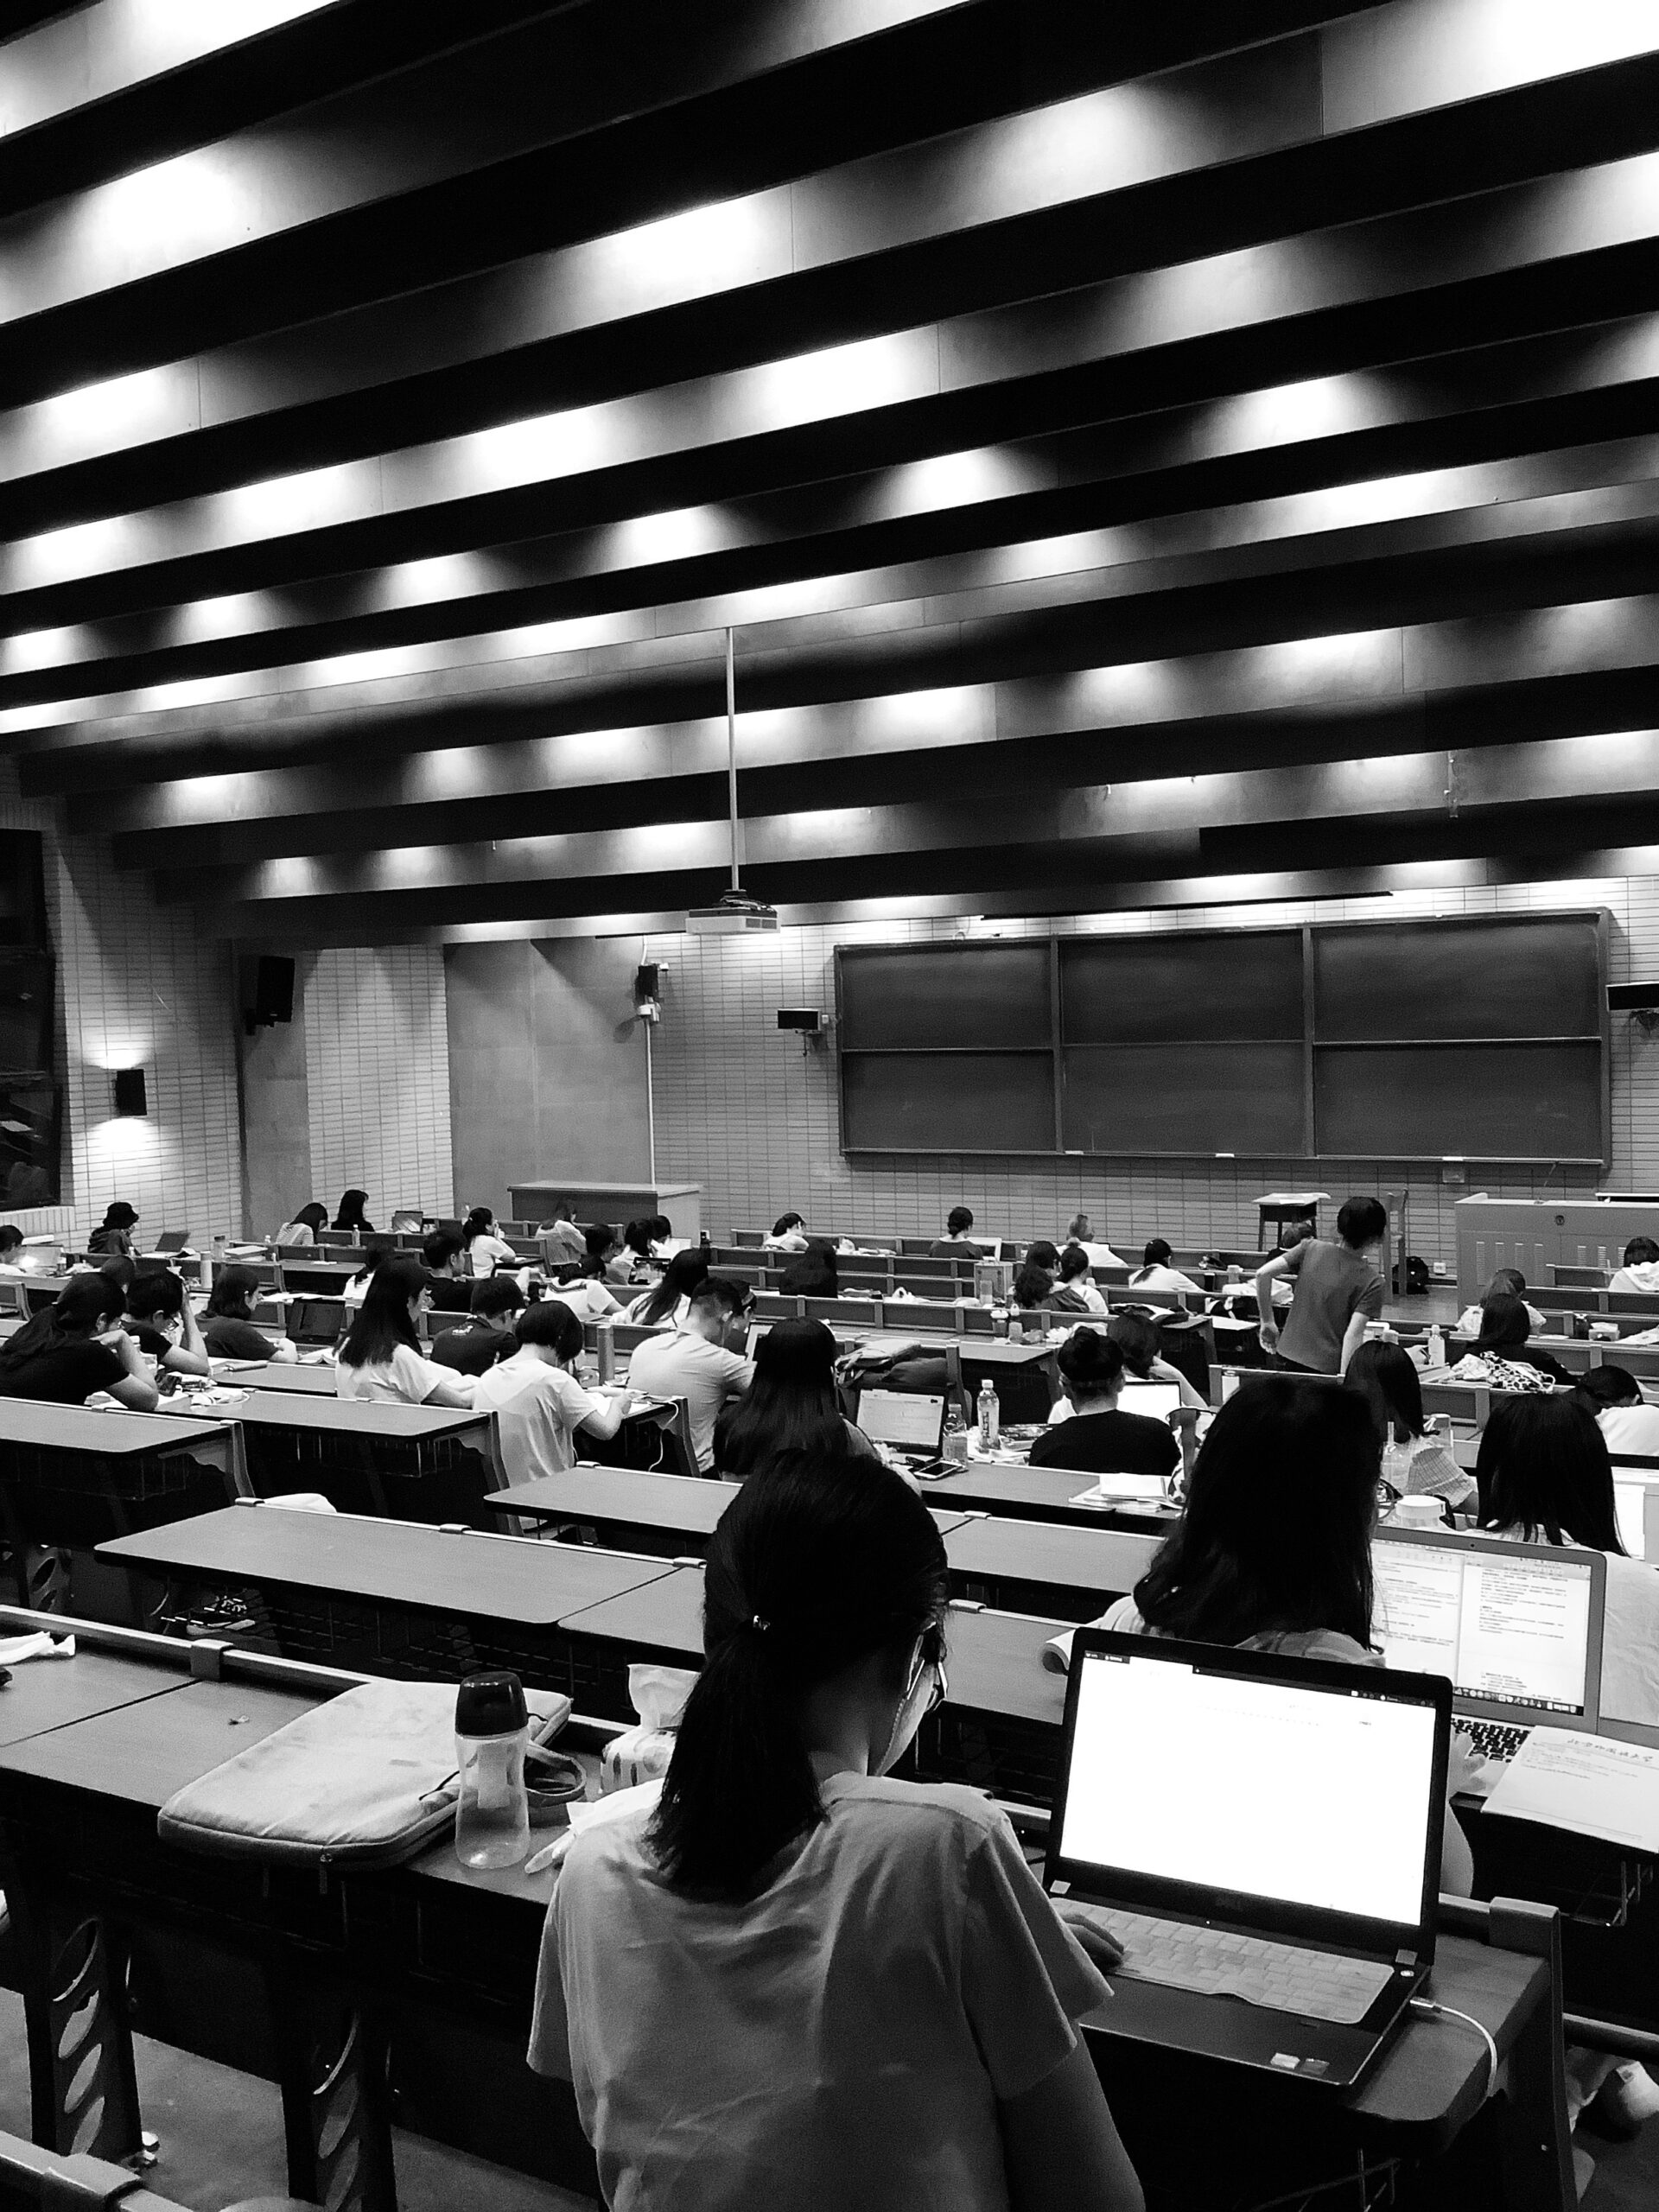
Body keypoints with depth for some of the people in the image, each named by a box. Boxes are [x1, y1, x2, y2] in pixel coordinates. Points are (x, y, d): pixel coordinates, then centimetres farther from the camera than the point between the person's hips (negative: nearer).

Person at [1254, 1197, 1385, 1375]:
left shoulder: (1310, 1248, 1)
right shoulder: (1371, 1281, -9)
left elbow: (1263, 1274, -6)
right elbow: (1353, 1334, -17)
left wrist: (1267, 1322, 4)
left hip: (1289, 1357, 4)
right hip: (1328, 1367, -4)